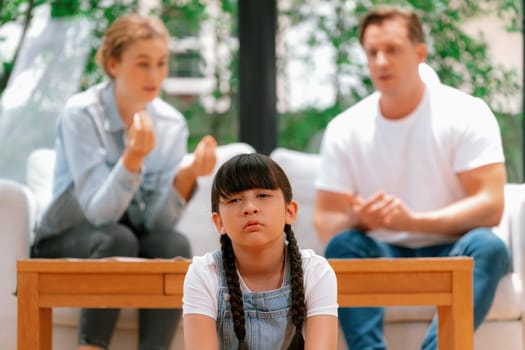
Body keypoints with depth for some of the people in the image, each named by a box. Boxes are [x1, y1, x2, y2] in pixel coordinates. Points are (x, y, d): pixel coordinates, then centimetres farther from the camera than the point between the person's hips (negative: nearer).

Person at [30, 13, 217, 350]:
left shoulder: (172, 124, -5)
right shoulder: (81, 113, -17)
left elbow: (158, 221, -13)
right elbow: (99, 212, -26)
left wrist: (187, 176, -31)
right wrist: (132, 158, -42)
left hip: (135, 237, 4)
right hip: (65, 243, -3)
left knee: (175, 245, -27)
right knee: (117, 239, -34)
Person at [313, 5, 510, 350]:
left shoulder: (466, 113, -8)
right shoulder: (345, 129, 0)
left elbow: (491, 206, -16)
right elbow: (326, 222, -1)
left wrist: (413, 220, -30)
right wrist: (357, 219, -26)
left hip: (452, 254, -2)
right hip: (386, 257, 2)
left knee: (487, 246, -34)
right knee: (342, 245, -29)